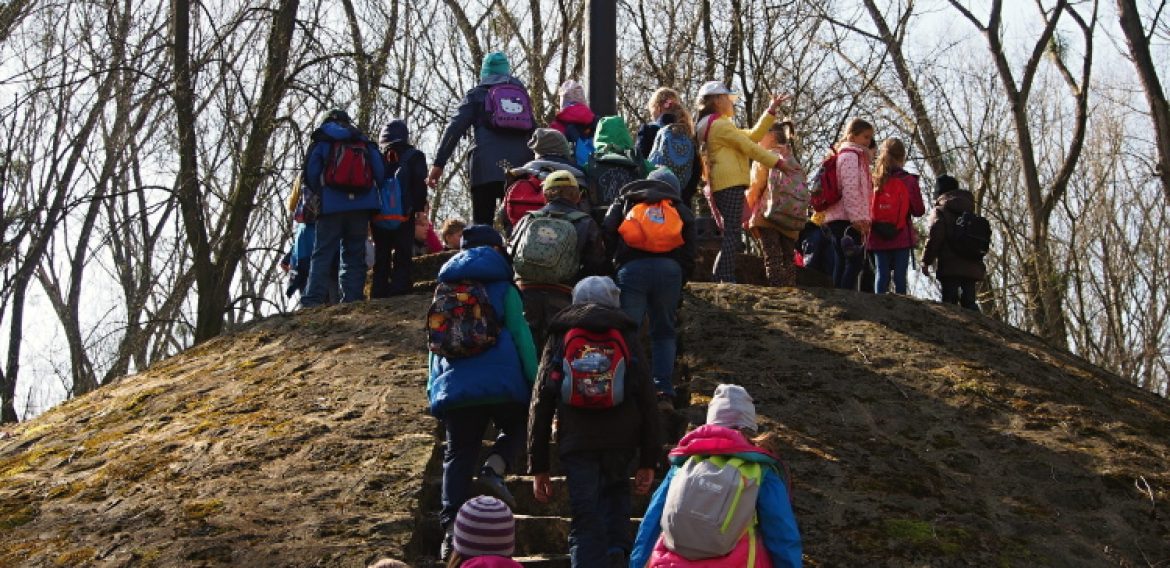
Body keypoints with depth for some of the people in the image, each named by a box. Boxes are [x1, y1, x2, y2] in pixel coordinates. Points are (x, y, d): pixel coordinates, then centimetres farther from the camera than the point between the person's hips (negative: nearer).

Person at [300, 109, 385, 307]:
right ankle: (353, 300, -3)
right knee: (354, 255, 7)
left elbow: (310, 174, 4)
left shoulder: (321, 142, 10)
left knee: (322, 255, -3)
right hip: (362, 207, 3)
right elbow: (380, 173, 11)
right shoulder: (365, 144, 19)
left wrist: (311, 202, 15)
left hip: (331, 206, -2)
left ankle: (313, 301, -13)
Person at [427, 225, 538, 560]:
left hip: (454, 386, 3)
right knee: (515, 426, 23)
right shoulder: (503, 288, 5)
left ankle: (451, 528, -5)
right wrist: (535, 381, 0)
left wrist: (434, 391, 20)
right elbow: (521, 338, -2)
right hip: (501, 384, -3)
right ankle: (495, 467, -7)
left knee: (458, 456, 6)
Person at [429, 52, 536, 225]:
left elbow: (454, 128, 3)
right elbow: (533, 131, 19)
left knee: (482, 225, -3)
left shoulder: (476, 95, 13)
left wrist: (439, 163, 0)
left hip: (486, 168, -2)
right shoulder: (522, 94, 23)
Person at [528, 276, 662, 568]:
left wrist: (538, 467, 10)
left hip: (577, 443, -1)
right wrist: (649, 461, 7)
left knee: (585, 522, 2)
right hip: (621, 442, 1)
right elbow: (646, 398, 5)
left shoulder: (559, 339, 12)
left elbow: (540, 401, 7)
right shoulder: (626, 336, 11)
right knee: (615, 492, 27)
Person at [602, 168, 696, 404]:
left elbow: (607, 234, 8)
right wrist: (680, 284, 22)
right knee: (664, 332, 13)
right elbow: (689, 252, 18)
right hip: (670, 269, 2)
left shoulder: (626, 200, 24)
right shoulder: (680, 209, 27)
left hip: (631, 267, -1)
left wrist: (613, 261, 15)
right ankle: (664, 392, 4)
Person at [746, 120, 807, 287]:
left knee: (772, 259, -11)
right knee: (788, 259, 7)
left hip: (769, 216, -6)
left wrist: (746, 214, 6)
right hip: (792, 218, 6)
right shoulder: (792, 160, 20)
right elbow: (801, 191, 12)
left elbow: (754, 189, -2)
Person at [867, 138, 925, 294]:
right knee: (900, 275, 0)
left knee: (882, 274, 6)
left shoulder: (874, 180, 2)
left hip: (878, 238, 3)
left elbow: (866, 208, 2)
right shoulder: (909, 181, -5)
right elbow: (919, 210, -2)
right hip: (901, 238, -3)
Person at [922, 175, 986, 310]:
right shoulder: (969, 212, 21)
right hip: (972, 268, 6)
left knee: (949, 301, -7)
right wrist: (982, 269, 27)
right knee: (969, 302, 9)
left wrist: (926, 261, -7)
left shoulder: (940, 211, 0)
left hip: (950, 268, -6)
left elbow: (933, 237, -13)